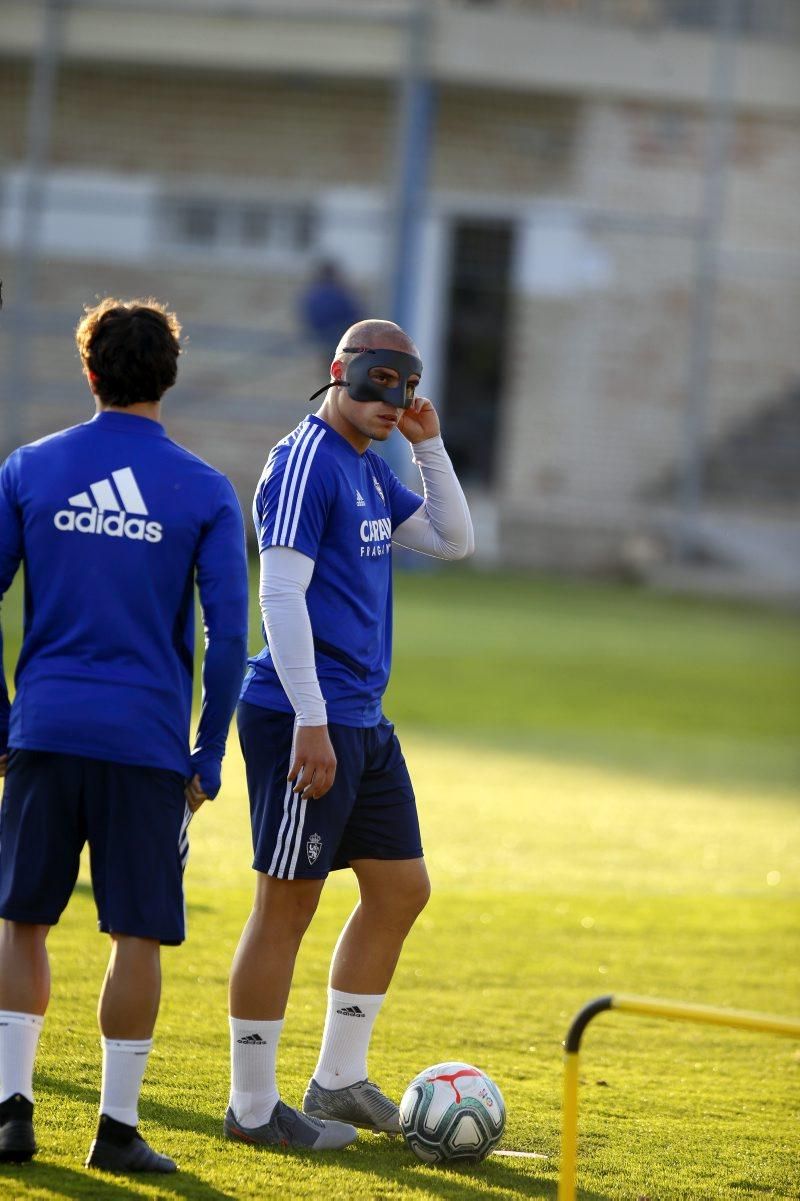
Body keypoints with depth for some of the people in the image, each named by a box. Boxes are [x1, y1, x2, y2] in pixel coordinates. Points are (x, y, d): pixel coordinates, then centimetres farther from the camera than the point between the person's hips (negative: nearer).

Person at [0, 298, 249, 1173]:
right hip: (147, 740, -1)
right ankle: (118, 1126, 5)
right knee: (138, 936, 4)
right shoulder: (204, 493, 0)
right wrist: (208, 756, 4)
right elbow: (228, 635, -3)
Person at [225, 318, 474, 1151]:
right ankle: (252, 1106, 2)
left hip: (362, 721, 10)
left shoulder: (371, 471, 15)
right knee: (288, 901, -5)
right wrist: (311, 723, -22)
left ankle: (338, 1081, 22)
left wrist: (429, 447, 11)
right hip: (306, 720, -10)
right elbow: (280, 595, -19)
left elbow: (452, 543, 24)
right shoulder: (305, 462, -13)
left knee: (401, 888, 13)